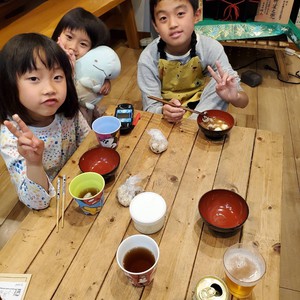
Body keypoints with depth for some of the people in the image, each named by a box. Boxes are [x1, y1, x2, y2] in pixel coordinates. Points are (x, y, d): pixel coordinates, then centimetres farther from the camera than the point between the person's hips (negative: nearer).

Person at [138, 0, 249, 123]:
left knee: (218, 82, -25)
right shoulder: (148, 59, -22)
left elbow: (243, 101, -18)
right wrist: (164, 112, -44)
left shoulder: (211, 48, -20)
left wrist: (234, 97, -44)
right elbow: (151, 108, -19)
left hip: (203, 107, 3)